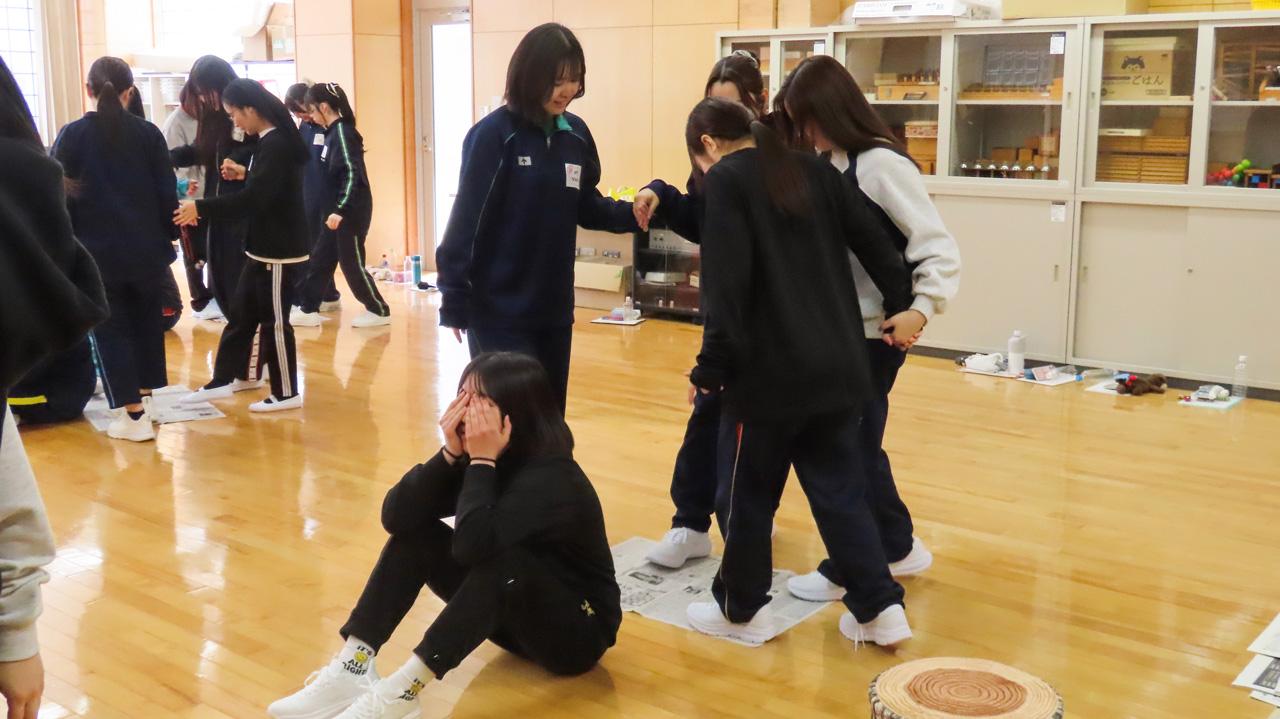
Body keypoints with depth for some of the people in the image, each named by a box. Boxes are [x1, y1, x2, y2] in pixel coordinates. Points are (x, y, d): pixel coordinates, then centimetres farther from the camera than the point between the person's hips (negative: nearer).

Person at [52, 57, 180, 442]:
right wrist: (168, 237, 13)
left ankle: (135, 415, 2)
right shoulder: (149, 134, 0)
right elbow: (167, 193, 2)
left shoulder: (72, 135, -5)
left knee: (110, 332, 5)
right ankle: (148, 399, 25)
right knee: (147, 326, 18)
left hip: (97, 252, -2)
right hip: (148, 251, 3)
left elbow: (59, 197, -3)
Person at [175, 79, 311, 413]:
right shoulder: (267, 142, 10)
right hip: (263, 247, 10)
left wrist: (201, 208, -23)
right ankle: (226, 379, 26)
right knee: (241, 313, 16)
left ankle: (286, 393, 10)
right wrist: (244, 174, 7)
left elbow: (253, 199, -26)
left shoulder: (276, 145, -20)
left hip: (279, 250, -10)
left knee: (274, 321, -1)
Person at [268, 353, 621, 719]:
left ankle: (404, 689, -32)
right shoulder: (477, 456, -6)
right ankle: (352, 668, -18)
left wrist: (481, 461, -31)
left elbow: (472, 544, -42)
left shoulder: (553, 478, -27)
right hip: (513, 613, 7)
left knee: (501, 554, -36)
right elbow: (395, 517, -14)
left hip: (579, 630, -7)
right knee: (415, 530, -10)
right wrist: (450, 453, -24)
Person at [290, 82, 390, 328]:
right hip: (337, 210, 9)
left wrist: (340, 211, -28)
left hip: (351, 212, -9)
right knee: (320, 260, 10)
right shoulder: (332, 132, 11)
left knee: (351, 263, -1)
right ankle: (308, 310, 15)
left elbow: (353, 174, -24)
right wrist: (333, 210, 15)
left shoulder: (342, 132, -16)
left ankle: (379, 311, 12)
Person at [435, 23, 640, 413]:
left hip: (554, 308, 6)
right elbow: (466, 218, -13)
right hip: (498, 311, -6)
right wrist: (455, 301, -13)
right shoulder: (493, 135, -14)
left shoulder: (576, 134, 4)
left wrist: (632, 213, -7)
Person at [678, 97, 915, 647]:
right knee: (838, 487, 14)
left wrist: (713, 366, -12)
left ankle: (742, 609, 22)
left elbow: (727, 283, -15)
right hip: (837, 369, 6)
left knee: (746, 493, 9)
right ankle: (878, 607, 13)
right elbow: (874, 241, 11)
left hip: (768, 372, -6)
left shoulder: (726, 179, -5)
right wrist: (903, 306, 18)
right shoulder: (813, 171, 12)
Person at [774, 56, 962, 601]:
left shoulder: (882, 164, -16)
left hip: (875, 333, -8)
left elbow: (938, 247, -16)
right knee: (854, 443, 16)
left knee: (849, 448, 1)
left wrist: (923, 307, -25)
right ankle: (898, 548, 32)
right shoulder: (829, 164, 8)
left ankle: (846, 569, 16)